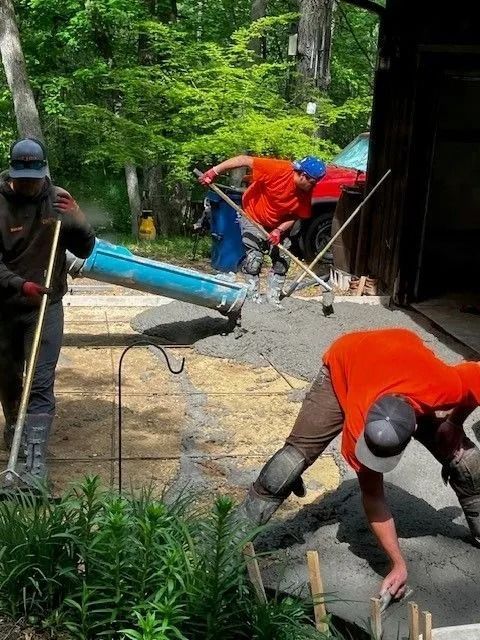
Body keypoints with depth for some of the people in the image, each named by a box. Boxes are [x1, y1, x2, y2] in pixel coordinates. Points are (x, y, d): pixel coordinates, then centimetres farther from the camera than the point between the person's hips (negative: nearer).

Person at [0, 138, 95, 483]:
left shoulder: (59, 199, -4)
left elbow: (85, 249, 0)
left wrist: (76, 220, -20)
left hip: (46, 305, 0)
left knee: (41, 383, -7)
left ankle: (35, 460, -9)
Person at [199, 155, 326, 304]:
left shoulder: (305, 193, -18)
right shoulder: (278, 170, -34)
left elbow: (296, 216, -7)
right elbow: (245, 160, -32)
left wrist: (279, 230, -25)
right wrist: (215, 171, -33)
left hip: (278, 225, 5)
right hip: (252, 216, -5)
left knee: (282, 260, 1)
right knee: (254, 259, -12)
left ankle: (273, 299, 13)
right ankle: (253, 299, 1)